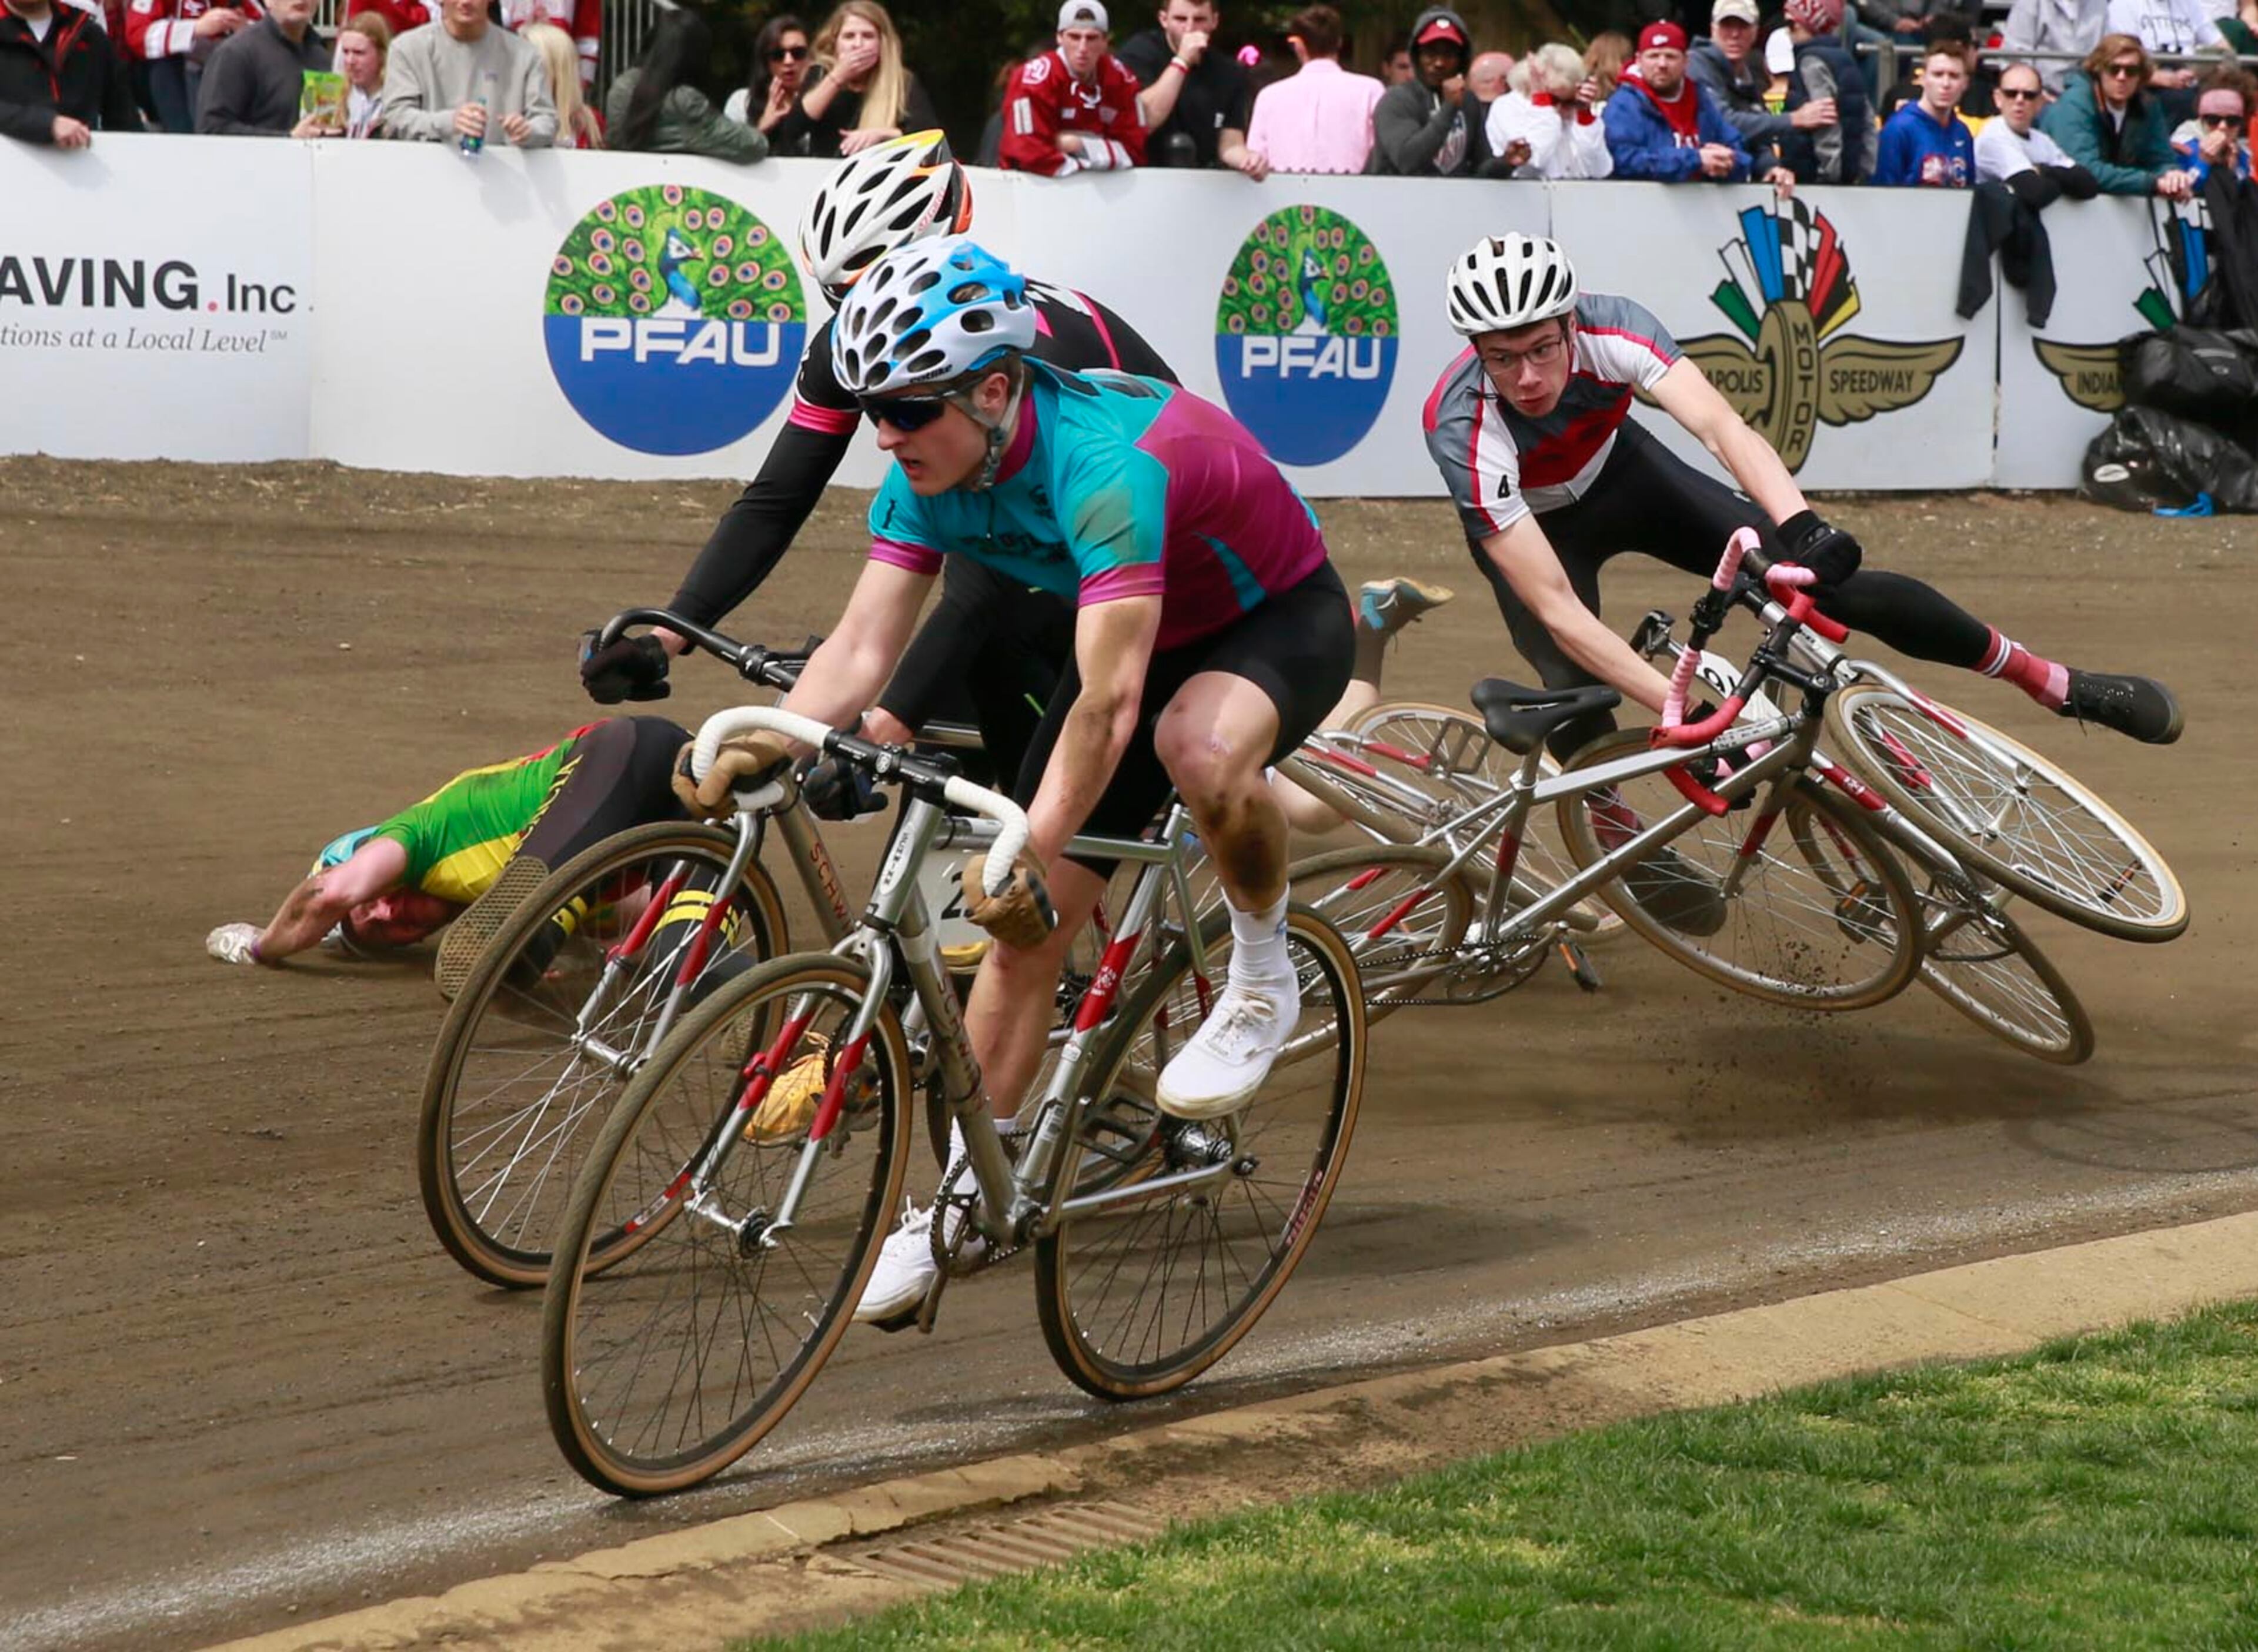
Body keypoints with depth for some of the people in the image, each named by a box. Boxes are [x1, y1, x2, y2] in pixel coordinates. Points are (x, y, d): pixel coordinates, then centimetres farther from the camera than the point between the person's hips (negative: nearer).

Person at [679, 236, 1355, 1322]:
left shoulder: (1104, 463, -39)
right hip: (1148, 635, 7)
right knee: (1023, 926, -3)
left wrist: (1033, 849, -52)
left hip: (1284, 619, -7)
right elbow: (862, 644, -18)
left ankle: (1262, 978, -14)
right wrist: (774, 741, -36)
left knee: (1202, 746, -42)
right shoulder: (928, 477, -15)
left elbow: (1109, 702, -45)